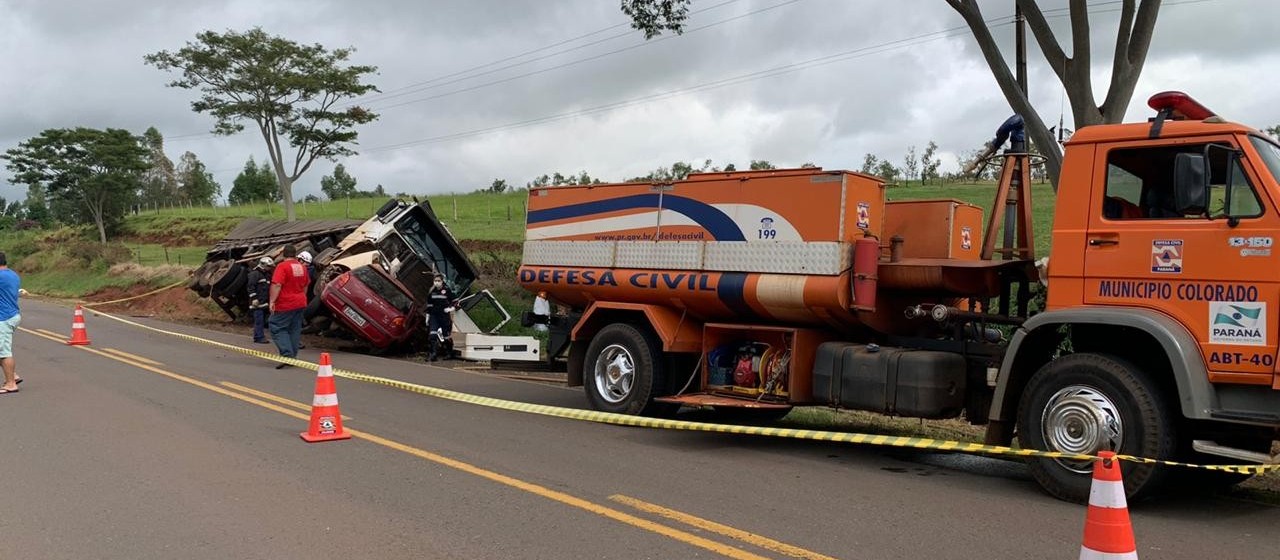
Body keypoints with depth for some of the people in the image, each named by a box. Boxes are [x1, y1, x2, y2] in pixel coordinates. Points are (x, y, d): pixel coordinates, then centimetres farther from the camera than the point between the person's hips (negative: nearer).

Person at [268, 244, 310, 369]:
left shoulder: (282, 266, -13)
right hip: (300, 303, 7)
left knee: (278, 328, -2)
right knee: (295, 330, 12)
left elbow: (277, 285, -22)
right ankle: (292, 356, 13)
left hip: (285, 304, -7)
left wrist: (272, 301, -21)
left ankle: (287, 355, -15)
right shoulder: (302, 267, 9)